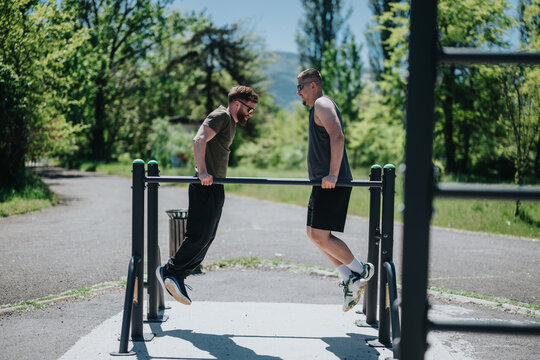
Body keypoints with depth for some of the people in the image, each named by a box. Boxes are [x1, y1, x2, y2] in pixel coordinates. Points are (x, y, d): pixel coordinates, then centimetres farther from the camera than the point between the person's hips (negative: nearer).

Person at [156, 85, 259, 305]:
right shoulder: (221, 116, -9)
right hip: (206, 188, -10)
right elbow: (199, 140, -23)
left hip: (216, 188, 10)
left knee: (206, 238, 8)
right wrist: (202, 172, -31)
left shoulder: (231, 122, 22)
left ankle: (176, 278, 13)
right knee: (199, 236, -10)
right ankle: (169, 271, 3)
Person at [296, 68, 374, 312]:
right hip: (323, 182, 11)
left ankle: (361, 270, 1)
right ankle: (348, 278, 10)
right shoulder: (317, 108, 24)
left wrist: (333, 174, -28)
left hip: (332, 183, -11)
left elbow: (337, 137, -23)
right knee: (314, 234, 10)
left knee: (321, 236, -12)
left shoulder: (322, 104, -8)